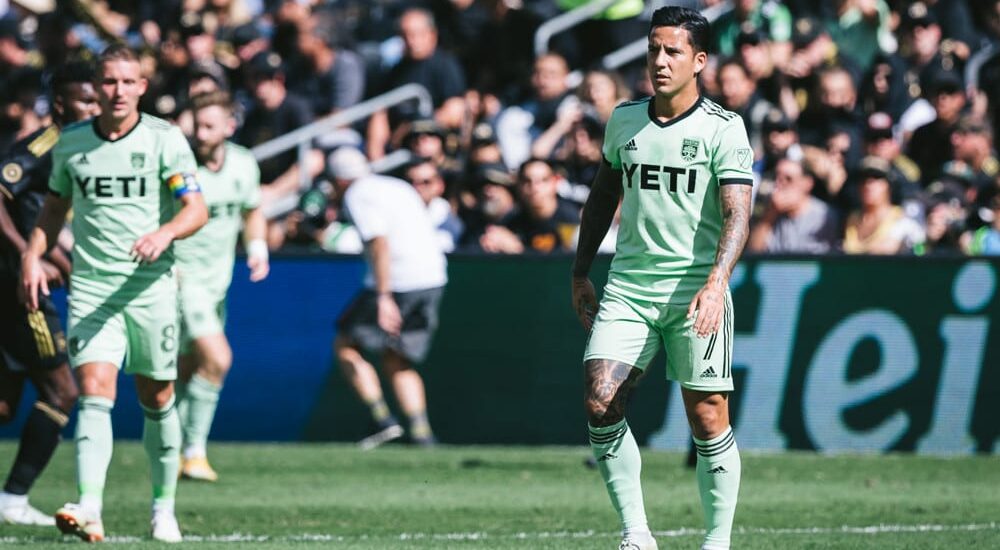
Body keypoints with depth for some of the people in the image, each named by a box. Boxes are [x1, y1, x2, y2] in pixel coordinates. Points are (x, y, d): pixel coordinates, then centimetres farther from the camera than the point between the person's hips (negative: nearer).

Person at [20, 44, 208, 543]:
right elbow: (55, 206, 21)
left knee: (157, 399, 7)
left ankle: (164, 507, 24)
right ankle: (89, 510, -26)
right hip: (90, 286, 1)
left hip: (151, 285, -1)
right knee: (95, 391, -15)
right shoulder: (70, 143, 6)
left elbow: (196, 209, -8)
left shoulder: (165, 139, -3)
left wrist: (164, 234, -27)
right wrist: (33, 255, 7)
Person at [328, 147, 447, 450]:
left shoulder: (358, 195, -4)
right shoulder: (398, 187, 22)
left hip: (398, 283, -8)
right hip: (432, 279, 8)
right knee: (398, 364, 16)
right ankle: (421, 433, 3)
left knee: (346, 347, 7)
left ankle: (383, 419, -5)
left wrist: (384, 297, -23)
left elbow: (380, 243, -18)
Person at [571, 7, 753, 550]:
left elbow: (736, 215, -14)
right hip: (627, 285, 4)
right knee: (599, 404, -11)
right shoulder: (623, 120, 9)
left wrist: (716, 284, -29)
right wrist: (581, 274, 20)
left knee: (707, 418, -4)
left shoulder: (724, 129, -6)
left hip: (696, 293, -4)